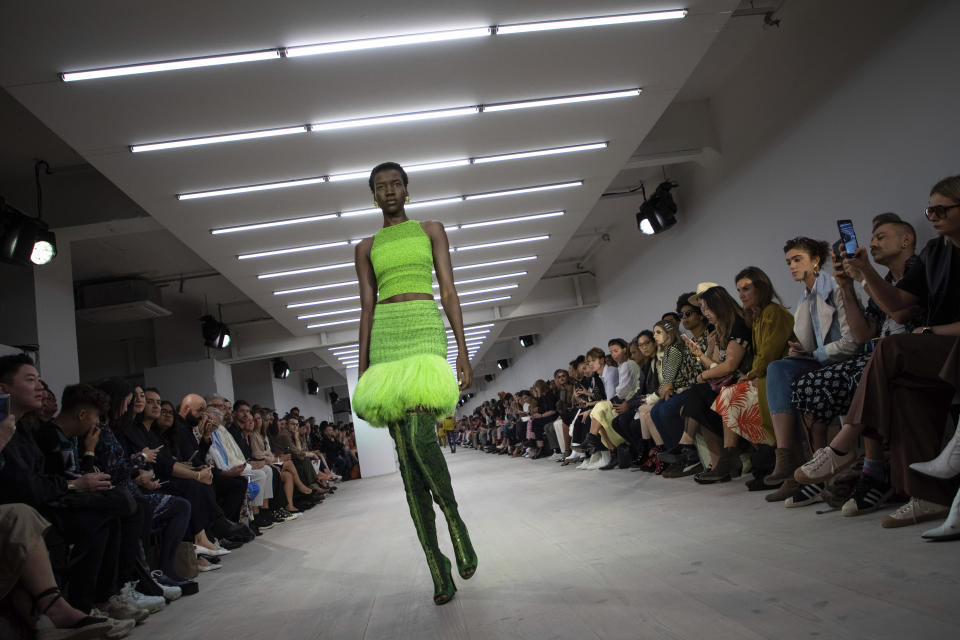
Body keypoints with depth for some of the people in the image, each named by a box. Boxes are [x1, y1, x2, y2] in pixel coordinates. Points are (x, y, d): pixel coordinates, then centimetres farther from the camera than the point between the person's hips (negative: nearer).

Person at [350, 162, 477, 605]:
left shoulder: (431, 230, 14)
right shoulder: (367, 247, 19)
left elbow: (449, 291, 6)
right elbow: (367, 307, 14)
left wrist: (463, 350, -4)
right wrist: (363, 368, 7)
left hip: (425, 334, -3)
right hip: (385, 340, 3)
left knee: (419, 436, -25)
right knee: (405, 453, -3)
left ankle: (455, 519, 2)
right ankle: (437, 565, 3)